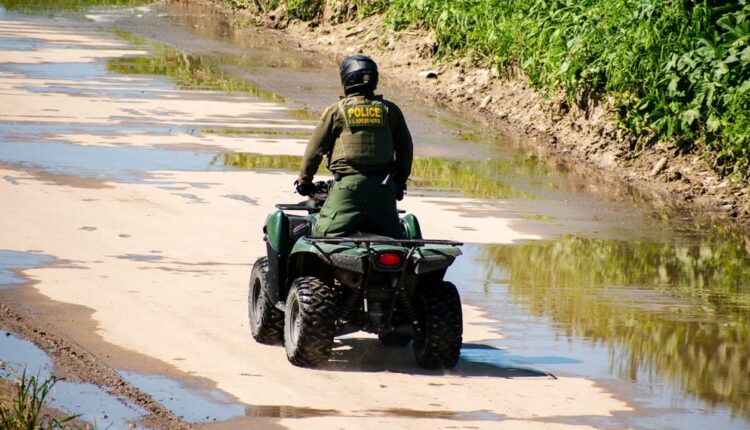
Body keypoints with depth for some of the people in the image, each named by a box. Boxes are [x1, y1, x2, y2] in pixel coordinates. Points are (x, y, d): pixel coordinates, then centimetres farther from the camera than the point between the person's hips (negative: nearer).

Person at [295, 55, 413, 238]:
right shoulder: (390, 111, 8)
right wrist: (400, 181, 27)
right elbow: (405, 148, 13)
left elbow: (315, 148, 4)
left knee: (323, 237, -4)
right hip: (383, 187, 3)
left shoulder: (337, 111, 1)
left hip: (349, 183, -3)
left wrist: (304, 181, 18)